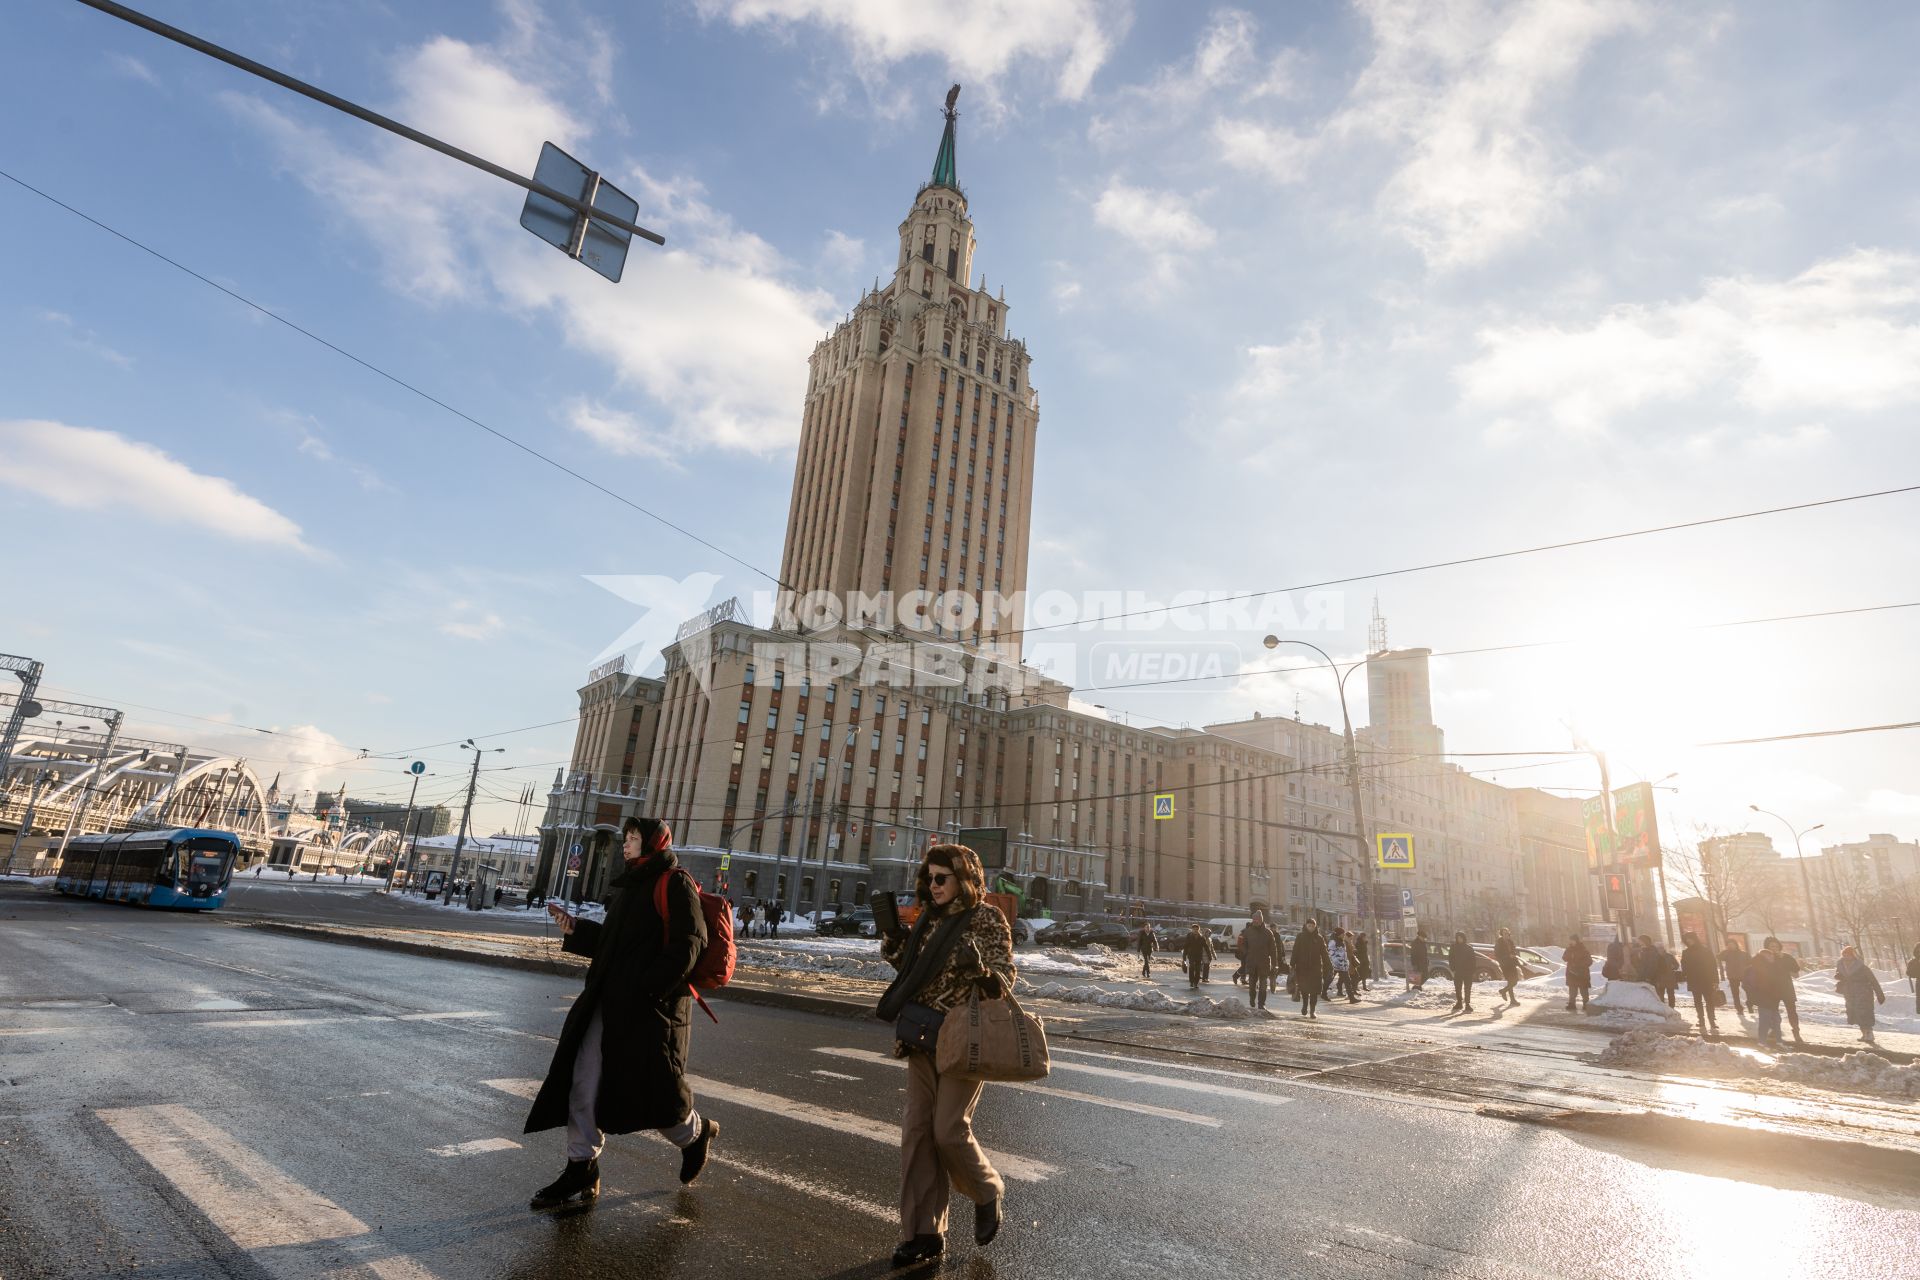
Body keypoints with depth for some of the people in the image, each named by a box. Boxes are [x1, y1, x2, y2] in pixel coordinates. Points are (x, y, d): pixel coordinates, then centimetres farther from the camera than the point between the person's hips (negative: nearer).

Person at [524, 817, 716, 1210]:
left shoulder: (675, 885, -10)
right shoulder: (630, 886, 18)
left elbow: (686, 945, -18)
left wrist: (646, 987, -25)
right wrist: (575, 929, 6)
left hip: (652, 1007, -9)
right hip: (607, 1002, 9)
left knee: (651, 1089, 1)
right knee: (583, 1084, 5)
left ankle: (696, 1135, 29)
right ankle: (581, 1173, 17)